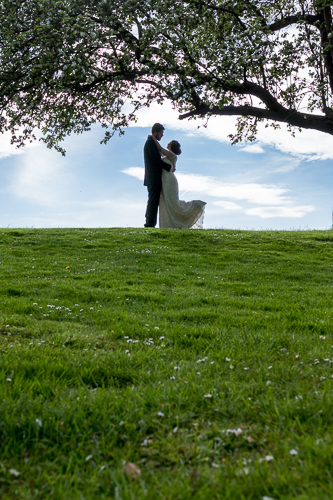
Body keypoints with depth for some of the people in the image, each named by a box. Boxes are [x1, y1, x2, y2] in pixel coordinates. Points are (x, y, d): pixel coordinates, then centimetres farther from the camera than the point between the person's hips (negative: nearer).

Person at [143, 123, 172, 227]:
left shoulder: (150, 142, 21)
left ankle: (149, 224, 10)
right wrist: (169, 167, -8)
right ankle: (150, 224, -11)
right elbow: (156, 160, -16)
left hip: (152, 179, 10)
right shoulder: (151, 143, -10)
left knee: (152, 202, 9)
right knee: (153, 201, -11)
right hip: (154, 179, -10)